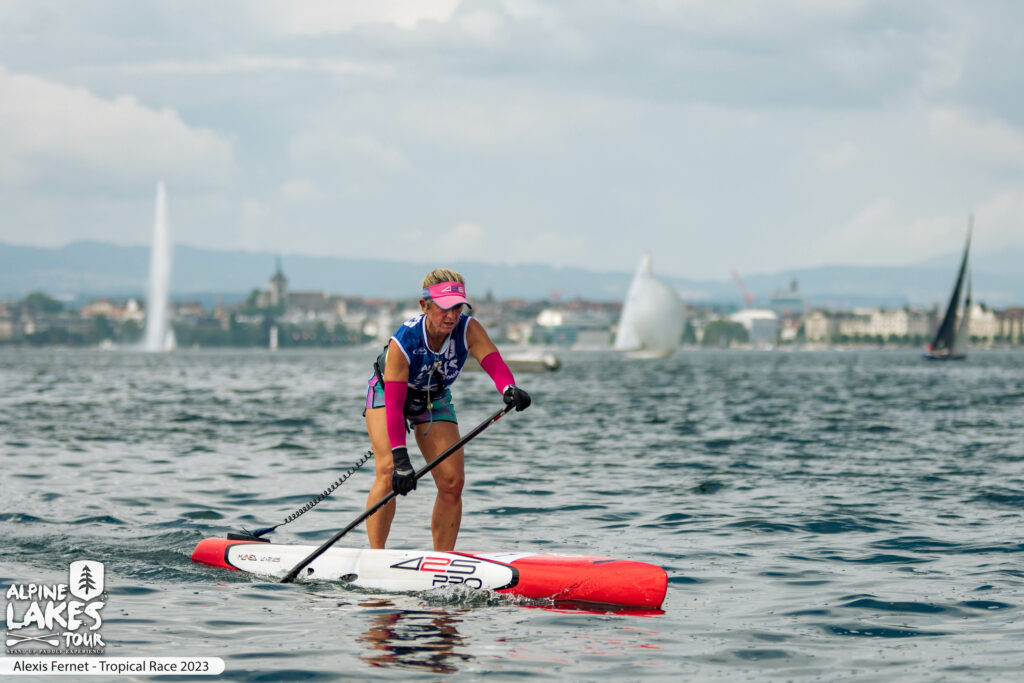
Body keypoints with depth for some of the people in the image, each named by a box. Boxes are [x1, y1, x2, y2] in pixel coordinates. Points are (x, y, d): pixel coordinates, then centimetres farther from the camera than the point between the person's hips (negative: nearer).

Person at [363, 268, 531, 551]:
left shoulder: (469, 330, -27)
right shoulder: (403, 342, -36)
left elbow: (494, 363, -39)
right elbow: (394, 404, -37)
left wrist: (509, 389, -63)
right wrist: (400, 457, -44)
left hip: (434, 399, 4)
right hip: (387, 393, -4)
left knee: (452, 482, -6)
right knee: (389, 471, -24)